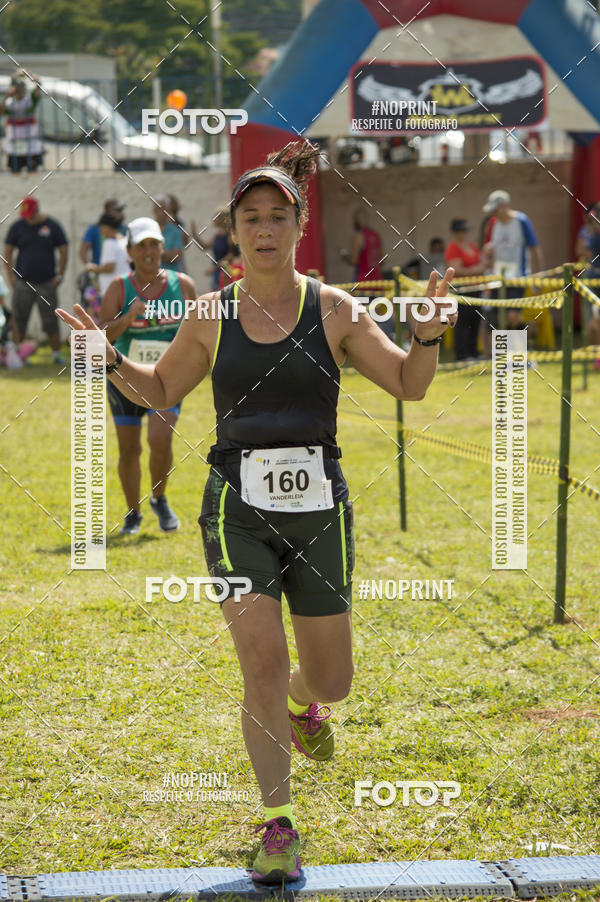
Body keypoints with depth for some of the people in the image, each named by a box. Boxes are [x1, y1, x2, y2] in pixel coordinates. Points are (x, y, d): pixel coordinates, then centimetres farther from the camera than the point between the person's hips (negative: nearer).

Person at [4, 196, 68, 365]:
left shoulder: (52, 226, 3)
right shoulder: (17, 227, 5)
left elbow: (63, 251, 7)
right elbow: (8, 252, 9)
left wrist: (59, 275, 1)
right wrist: (11, 276, 0)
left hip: (47, 283, -1)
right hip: (22, 282, 1)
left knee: (50, 320, 0)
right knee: (19, 320, 0)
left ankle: (56, 353, 6)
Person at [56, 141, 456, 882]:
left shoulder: (334, 310, 0)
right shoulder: (210, 316, 3)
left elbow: (409, 384, 3)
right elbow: (160, 390, 16)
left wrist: (429, 335, -16)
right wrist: (111, 359, -2)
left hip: (318, 509, 1)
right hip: (238, 509, -1)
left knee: (331, 679, 8)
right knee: (262, 663, -14)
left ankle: (300, 703, 48)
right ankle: (277, 825, 1)